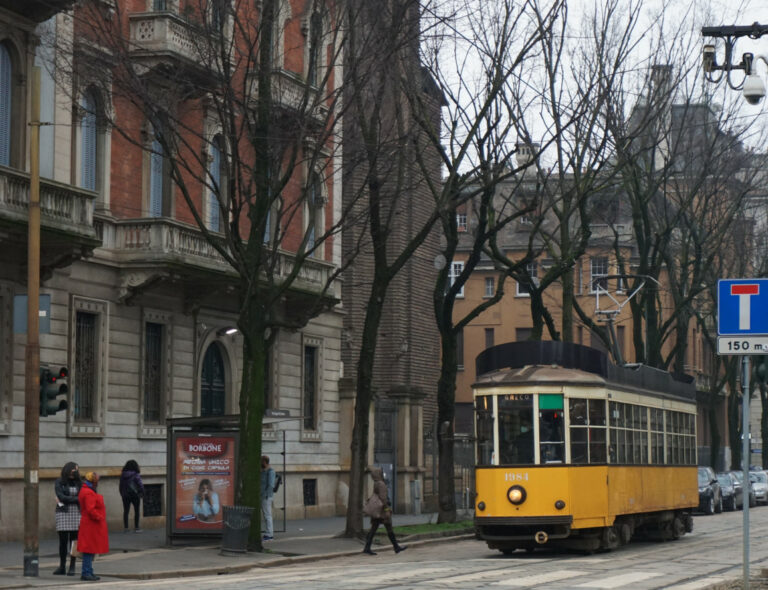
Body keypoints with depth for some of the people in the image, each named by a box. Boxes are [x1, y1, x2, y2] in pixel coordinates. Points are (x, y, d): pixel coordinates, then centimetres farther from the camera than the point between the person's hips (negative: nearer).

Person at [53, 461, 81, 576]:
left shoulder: (78, 483, 10)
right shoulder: (59, 483, 2)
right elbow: (61, 497, -9)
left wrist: (66, 500, -8)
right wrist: (76, 499, -9)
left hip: (76, 514, 2)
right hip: (63, 514, -2)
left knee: (74, 540, 0)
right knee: (63, 541, -3)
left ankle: (72, 567, 4)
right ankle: (61, 566, 5)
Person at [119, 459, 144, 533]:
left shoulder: (123, 475, 3)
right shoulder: (135, 475, -12)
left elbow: (121, 486, 8)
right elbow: (140, 485, -12)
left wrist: (122, 494, 16)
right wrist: (142, 493, 1)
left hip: (125, 495, 4)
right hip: (135, 495, -4)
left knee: (126, 511, 7)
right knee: (136, 511, 5)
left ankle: (126, 527, 4)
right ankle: (136, 528, 2)